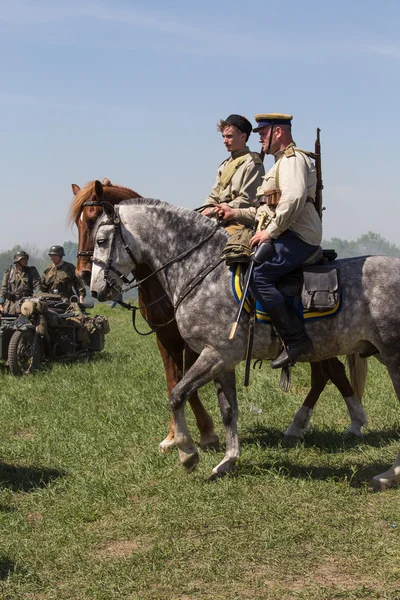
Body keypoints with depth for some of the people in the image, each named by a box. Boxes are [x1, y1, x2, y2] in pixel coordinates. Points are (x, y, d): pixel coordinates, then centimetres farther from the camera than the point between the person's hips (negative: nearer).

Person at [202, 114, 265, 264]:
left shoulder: (252, 163, -5)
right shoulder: (225, 165, 23)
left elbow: (246, 200, -13)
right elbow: (214, 196, 23)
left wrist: (216, 211, -15)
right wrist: (207, 210, 0)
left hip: (242, 222, -9)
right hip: (221, 223, 9)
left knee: (233, 255, -34)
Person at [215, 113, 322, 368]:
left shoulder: (293, 159, -7)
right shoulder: (282, 163, 28)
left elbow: (294, 198, -26)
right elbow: (270, 209, 31)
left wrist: (270, 231, -23)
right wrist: (236, 213, 21)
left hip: (298, 237, -11)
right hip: (284, 235, 11)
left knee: (257, 274, -27)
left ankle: (296, 338, -26)